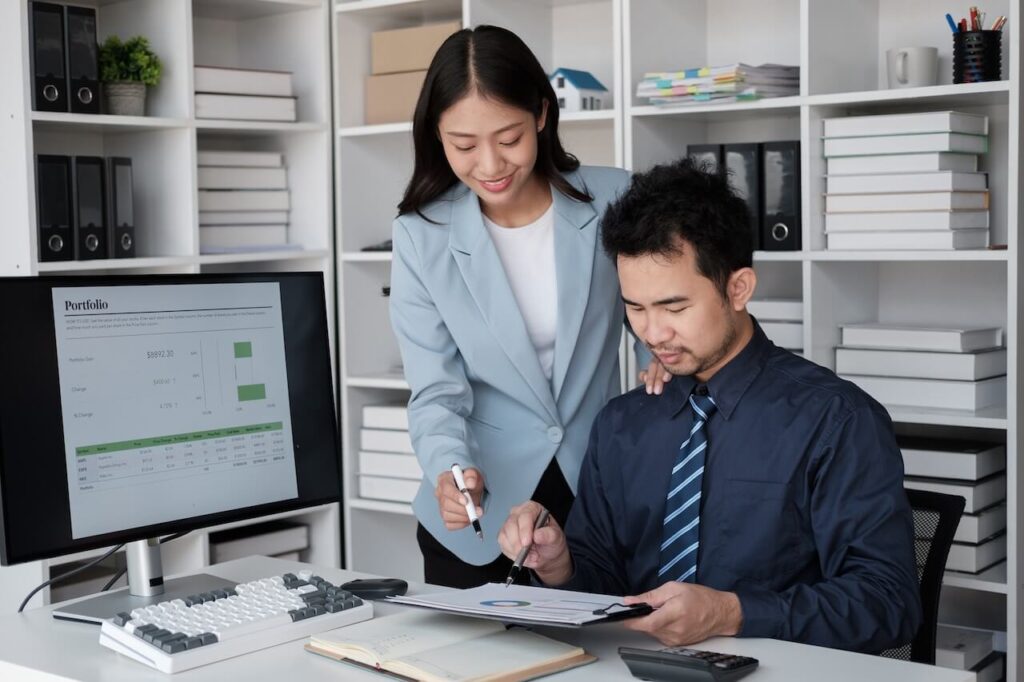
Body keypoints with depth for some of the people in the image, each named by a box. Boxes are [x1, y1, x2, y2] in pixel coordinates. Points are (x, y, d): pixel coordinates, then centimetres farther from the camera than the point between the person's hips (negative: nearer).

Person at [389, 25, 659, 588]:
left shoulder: (612, 201, -9)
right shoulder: (421, 235, -11)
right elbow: (437, 391, -11)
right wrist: (451, 469, -31)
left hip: (601, 496, 1)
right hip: (480, 509, 0)